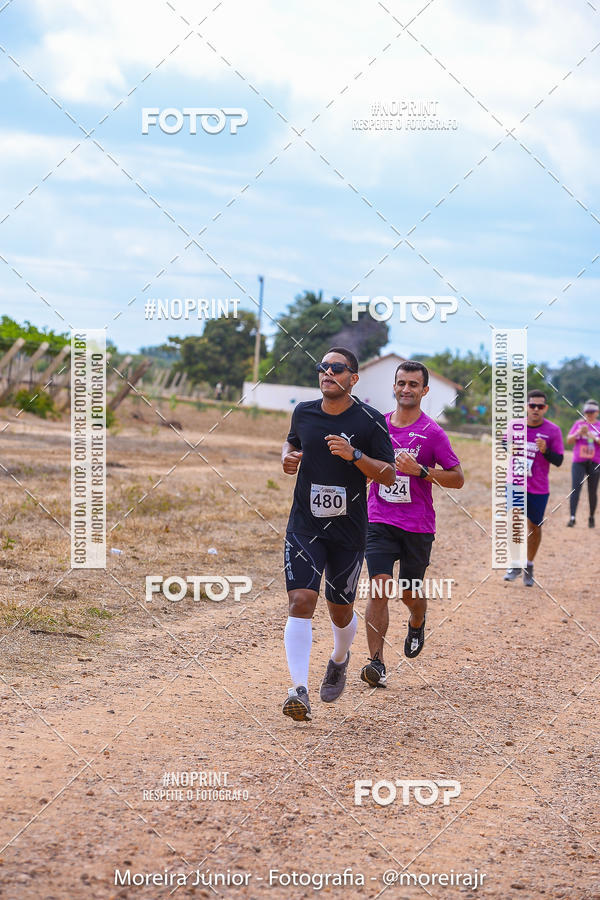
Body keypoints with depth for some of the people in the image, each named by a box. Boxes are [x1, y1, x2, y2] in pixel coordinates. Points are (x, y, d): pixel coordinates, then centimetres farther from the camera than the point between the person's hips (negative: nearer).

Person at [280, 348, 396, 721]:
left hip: (348, 532, -1)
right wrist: (288, 457, 1)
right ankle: (299, 689, -18)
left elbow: (389, 475, -6)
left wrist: (354, 455, -21)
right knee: (301, 601, -15)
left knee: (341, 609, 11)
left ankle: (340, 659, 44)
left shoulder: (370, 421, -6)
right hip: (305, 526, 1)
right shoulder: (304, 413, 4)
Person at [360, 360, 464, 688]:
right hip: (380, 521, 1)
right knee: (380, 588, -14)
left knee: (410, 594, 10)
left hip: (418, 526, -1)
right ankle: (377, 663, -13)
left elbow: (457, 478, -6)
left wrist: (420, 470, -17)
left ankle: (417, 624, 47)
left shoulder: (432, 432, -5)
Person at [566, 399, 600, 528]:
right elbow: (569, 441, 5)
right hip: (578, 462, 0)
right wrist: (579, 432, -11)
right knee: (575, 488, -13)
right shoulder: (578, 424, 10)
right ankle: (572, 517, -18)